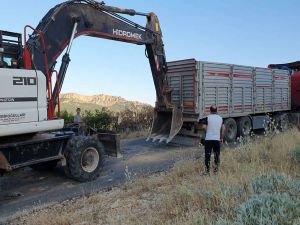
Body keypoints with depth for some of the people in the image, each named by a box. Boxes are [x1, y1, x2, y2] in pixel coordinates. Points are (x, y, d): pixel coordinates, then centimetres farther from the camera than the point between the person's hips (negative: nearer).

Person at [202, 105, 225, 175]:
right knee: (217, 155, 14)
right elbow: (223, 128, 9)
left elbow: (204, 127, -11)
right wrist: (222, 138, 14)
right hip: (217, 139, 3)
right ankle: (216, 170, 20)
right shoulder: (220, 118, 8)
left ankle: (207, 171, 1)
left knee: (207, 155, 1)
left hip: (208, 139, -3)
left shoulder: (208, 118, -4)